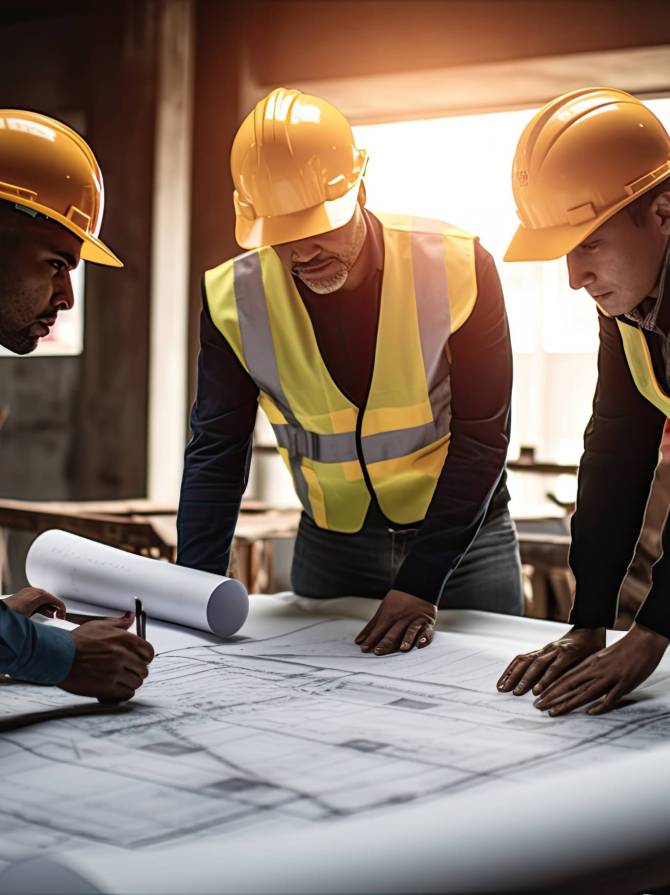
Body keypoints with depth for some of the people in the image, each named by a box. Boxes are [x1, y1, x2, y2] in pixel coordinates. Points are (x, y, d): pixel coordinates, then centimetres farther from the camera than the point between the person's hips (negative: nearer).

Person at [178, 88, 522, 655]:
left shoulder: (458, 268, -20)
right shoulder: (234, 297, -13)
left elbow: (481, 438, -17)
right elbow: (217, 454, -7)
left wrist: (422, 584, -22)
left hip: (463, 533, -1)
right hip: (330, 542, 2)